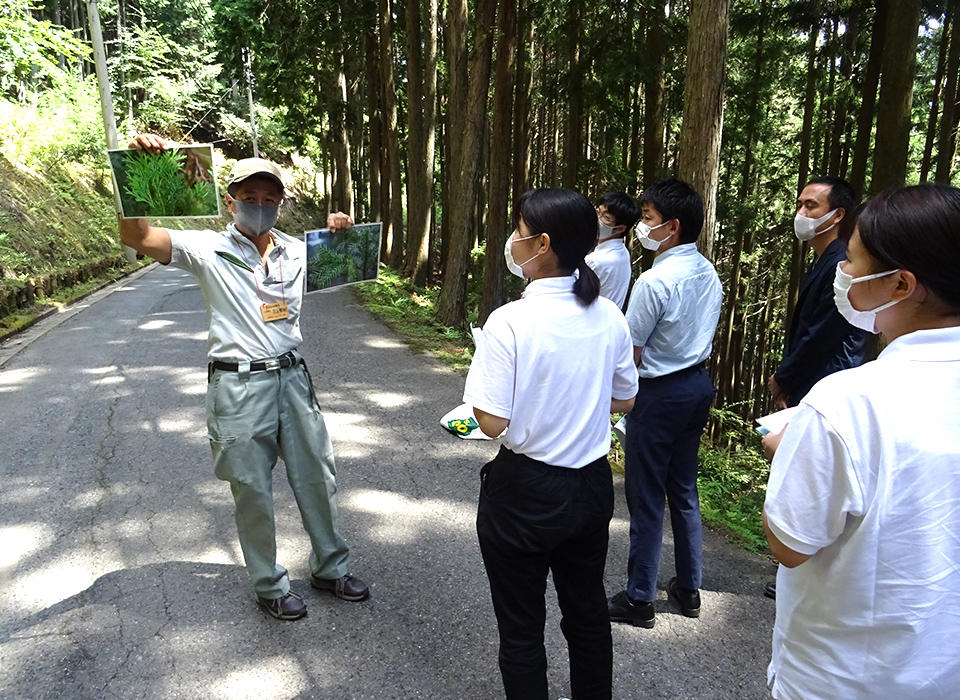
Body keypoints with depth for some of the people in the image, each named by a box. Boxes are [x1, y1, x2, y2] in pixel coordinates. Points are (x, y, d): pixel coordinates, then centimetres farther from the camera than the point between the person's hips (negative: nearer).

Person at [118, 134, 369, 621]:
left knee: (317, 478, 14)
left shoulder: (298, 251, 8)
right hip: (239, 385, -4)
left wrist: (339, 233, 4)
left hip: (292, 378, 5)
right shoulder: (208, 250, -5)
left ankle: (330, 568, 34)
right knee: (253, 493, 8)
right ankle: (269, 586, 28)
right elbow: (135, 237, -16)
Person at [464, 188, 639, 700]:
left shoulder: (510, 321, -23)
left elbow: (492, 422, -21)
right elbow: (624, 400, 5)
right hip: (591, 486, 6)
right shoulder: (609, 316, -6)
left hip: (525, 494, -5)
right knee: (587, 611, 26)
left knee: (521, 627, 16)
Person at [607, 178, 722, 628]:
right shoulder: (709, 274, 5)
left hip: (659, 393, -8)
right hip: (699, 385, 9)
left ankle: (639, 599, 17)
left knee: (646, 496, 4)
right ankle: (688, 588, 31)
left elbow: (630, 353, -17)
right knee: (684, 489, 18)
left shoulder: (655, 281, -22)